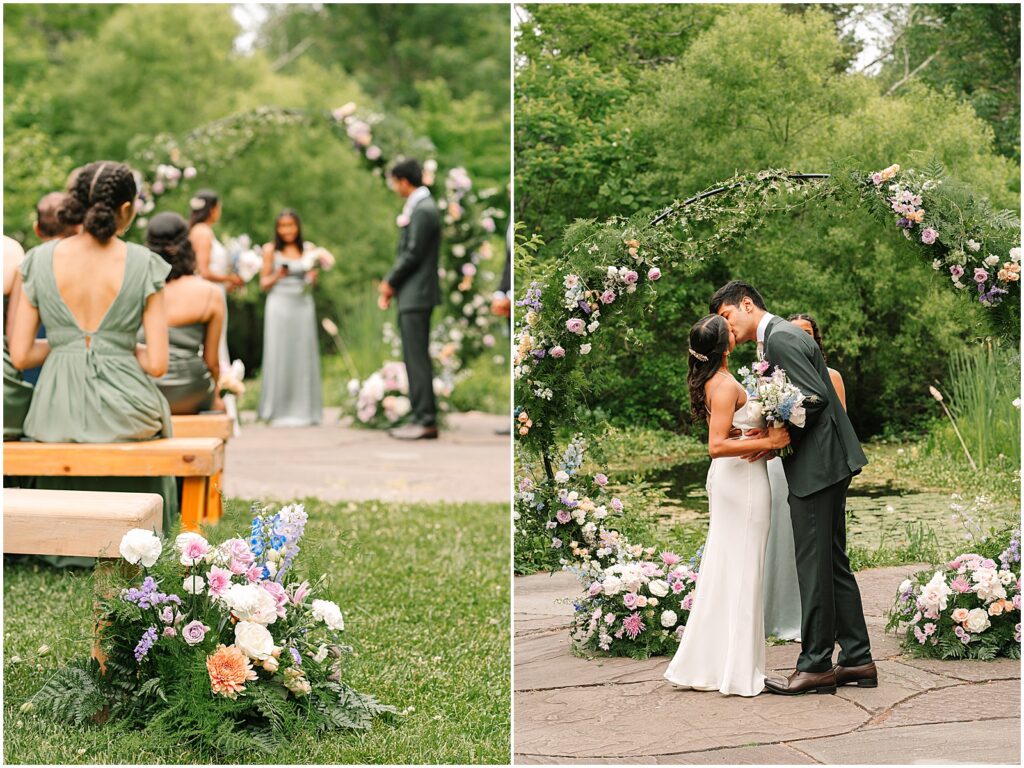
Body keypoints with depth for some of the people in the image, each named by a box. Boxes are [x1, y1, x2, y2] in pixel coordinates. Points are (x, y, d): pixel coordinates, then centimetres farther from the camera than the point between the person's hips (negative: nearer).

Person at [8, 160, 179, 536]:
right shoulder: (144, 265, -8)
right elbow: (157, 364, -8)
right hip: (123, 412, -1)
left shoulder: (40, 260, -3)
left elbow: (20, 356, -1)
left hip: (56, 413, 2)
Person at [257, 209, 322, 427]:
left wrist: (312, 277, -5)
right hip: (279, 304, -2)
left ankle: (303, 411, 5)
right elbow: (263, 283, 4)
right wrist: (277, 276, -14)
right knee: (279, 356, -3)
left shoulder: (308, 249, 9)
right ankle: (278, 412, 1)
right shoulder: (271, 250, 2)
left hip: (302, 305, 2)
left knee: (303, 355, 0)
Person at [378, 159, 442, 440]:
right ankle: (422, 417, 14)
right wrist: (391, 284, 9)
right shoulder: (419, 207, 16)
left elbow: (413, 254, -18)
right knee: (415, 358, 11)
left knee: (417, 358, -9)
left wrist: (391, 283, -7)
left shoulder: (422, 210, -15)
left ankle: (425, 420, -9)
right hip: (411, 295, 10)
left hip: (417, 295, -10)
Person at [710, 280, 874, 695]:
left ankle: (816, 666, -2)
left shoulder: (781, 338, -14)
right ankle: (857, 660, 17)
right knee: (834, 564, 13)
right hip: (824, 464, 11)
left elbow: (816, 398, -21)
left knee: (814, 567, -6)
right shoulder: (775, 337, 18)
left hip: (816, 466, -11)